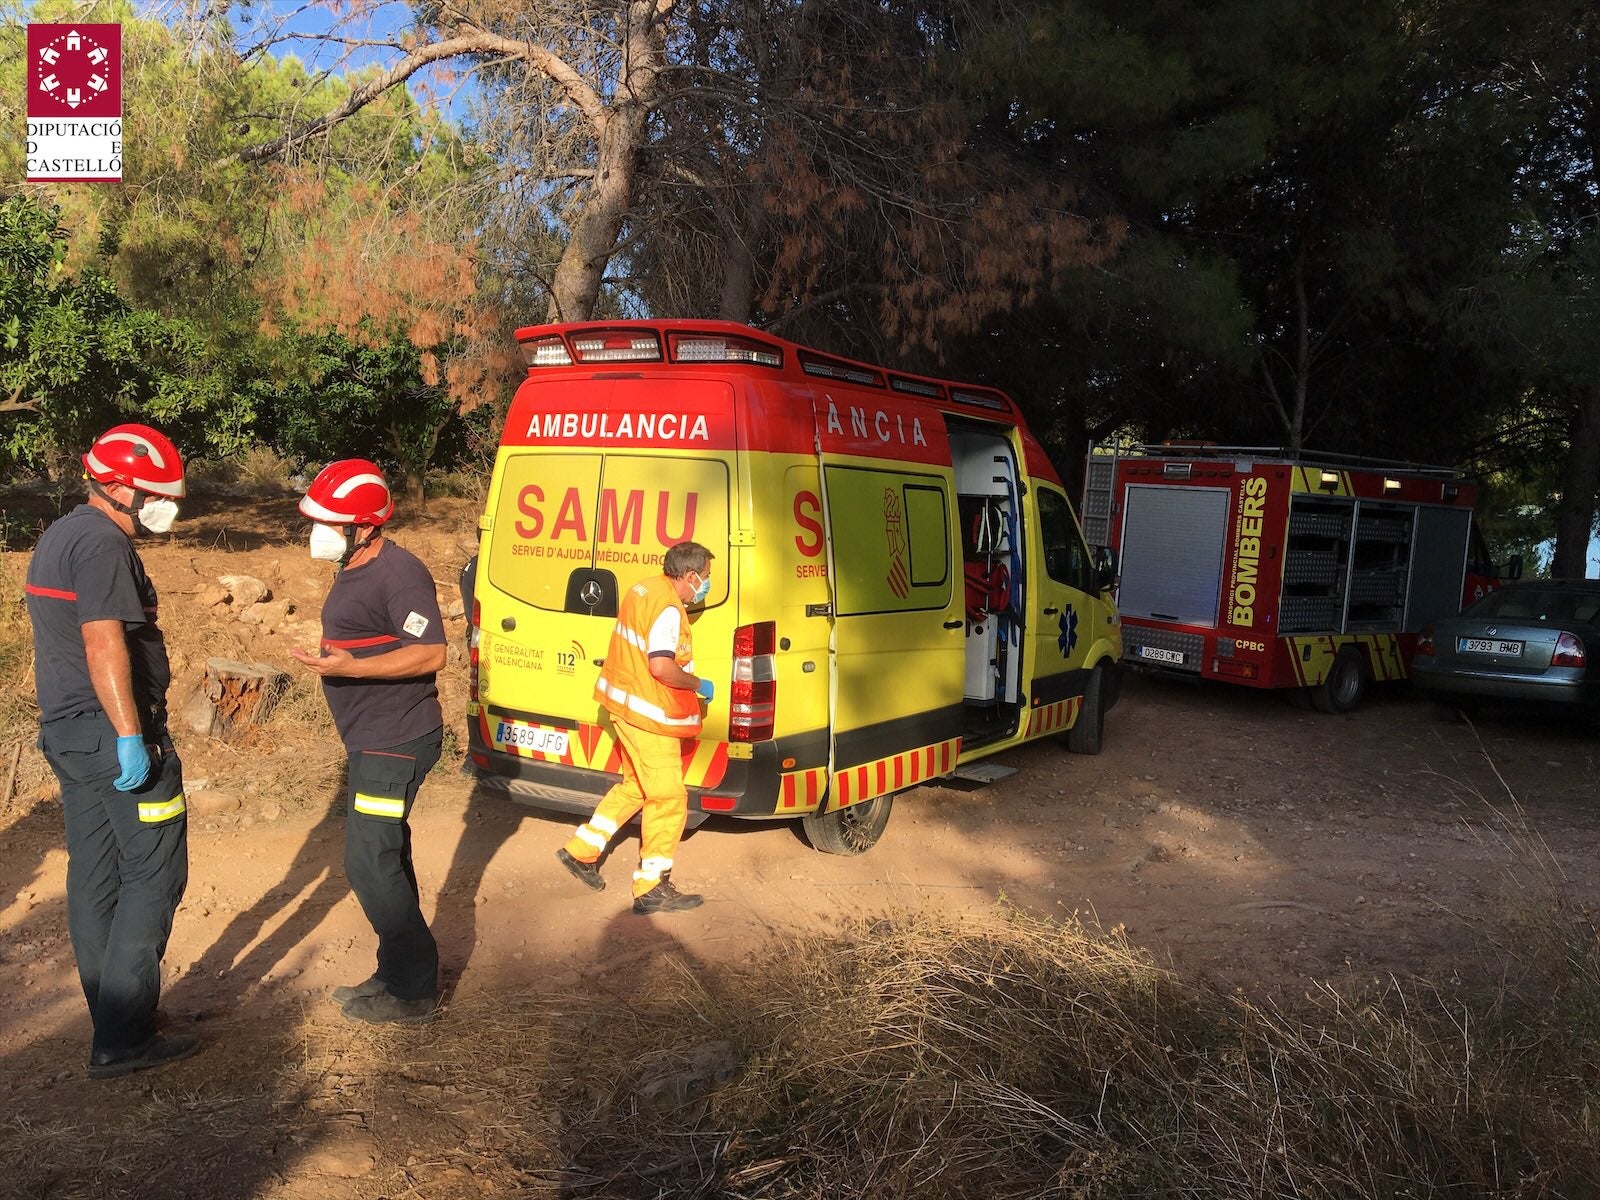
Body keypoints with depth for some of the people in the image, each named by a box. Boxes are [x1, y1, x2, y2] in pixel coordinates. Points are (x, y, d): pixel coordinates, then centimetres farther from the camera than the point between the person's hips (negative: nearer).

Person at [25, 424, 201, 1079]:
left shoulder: (56, 536, 17)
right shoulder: (103, 543, -16)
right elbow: (103, 642, -25)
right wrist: (130, 735, -27)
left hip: (66, 731, 10)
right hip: (114, 733, -10)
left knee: (94, 875, 15)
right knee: (152, 876, -4)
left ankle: (113, 1010, 26)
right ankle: (121, 1041, -1)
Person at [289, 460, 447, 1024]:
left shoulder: (398, 574, -20)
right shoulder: (355, 571, 11)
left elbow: (430, 653, -26)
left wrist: (348, 667, -30)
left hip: (395, 744, -11)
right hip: (375, 742, 11)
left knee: (370, 864, -7)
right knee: (386, 859, 17)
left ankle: (414, 992, 6)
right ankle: (399, 974, 31)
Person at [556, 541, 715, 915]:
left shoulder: (643, 588, 8)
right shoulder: (668, 608, -21)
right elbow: (661, 667, -30)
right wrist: (699, 685, -15)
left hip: (624, 704, 10)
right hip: (649, 716, -10)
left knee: (635, 785, 24)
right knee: (669, 798, 0)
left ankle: (581, 851, 30)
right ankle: (652, 889, 7)